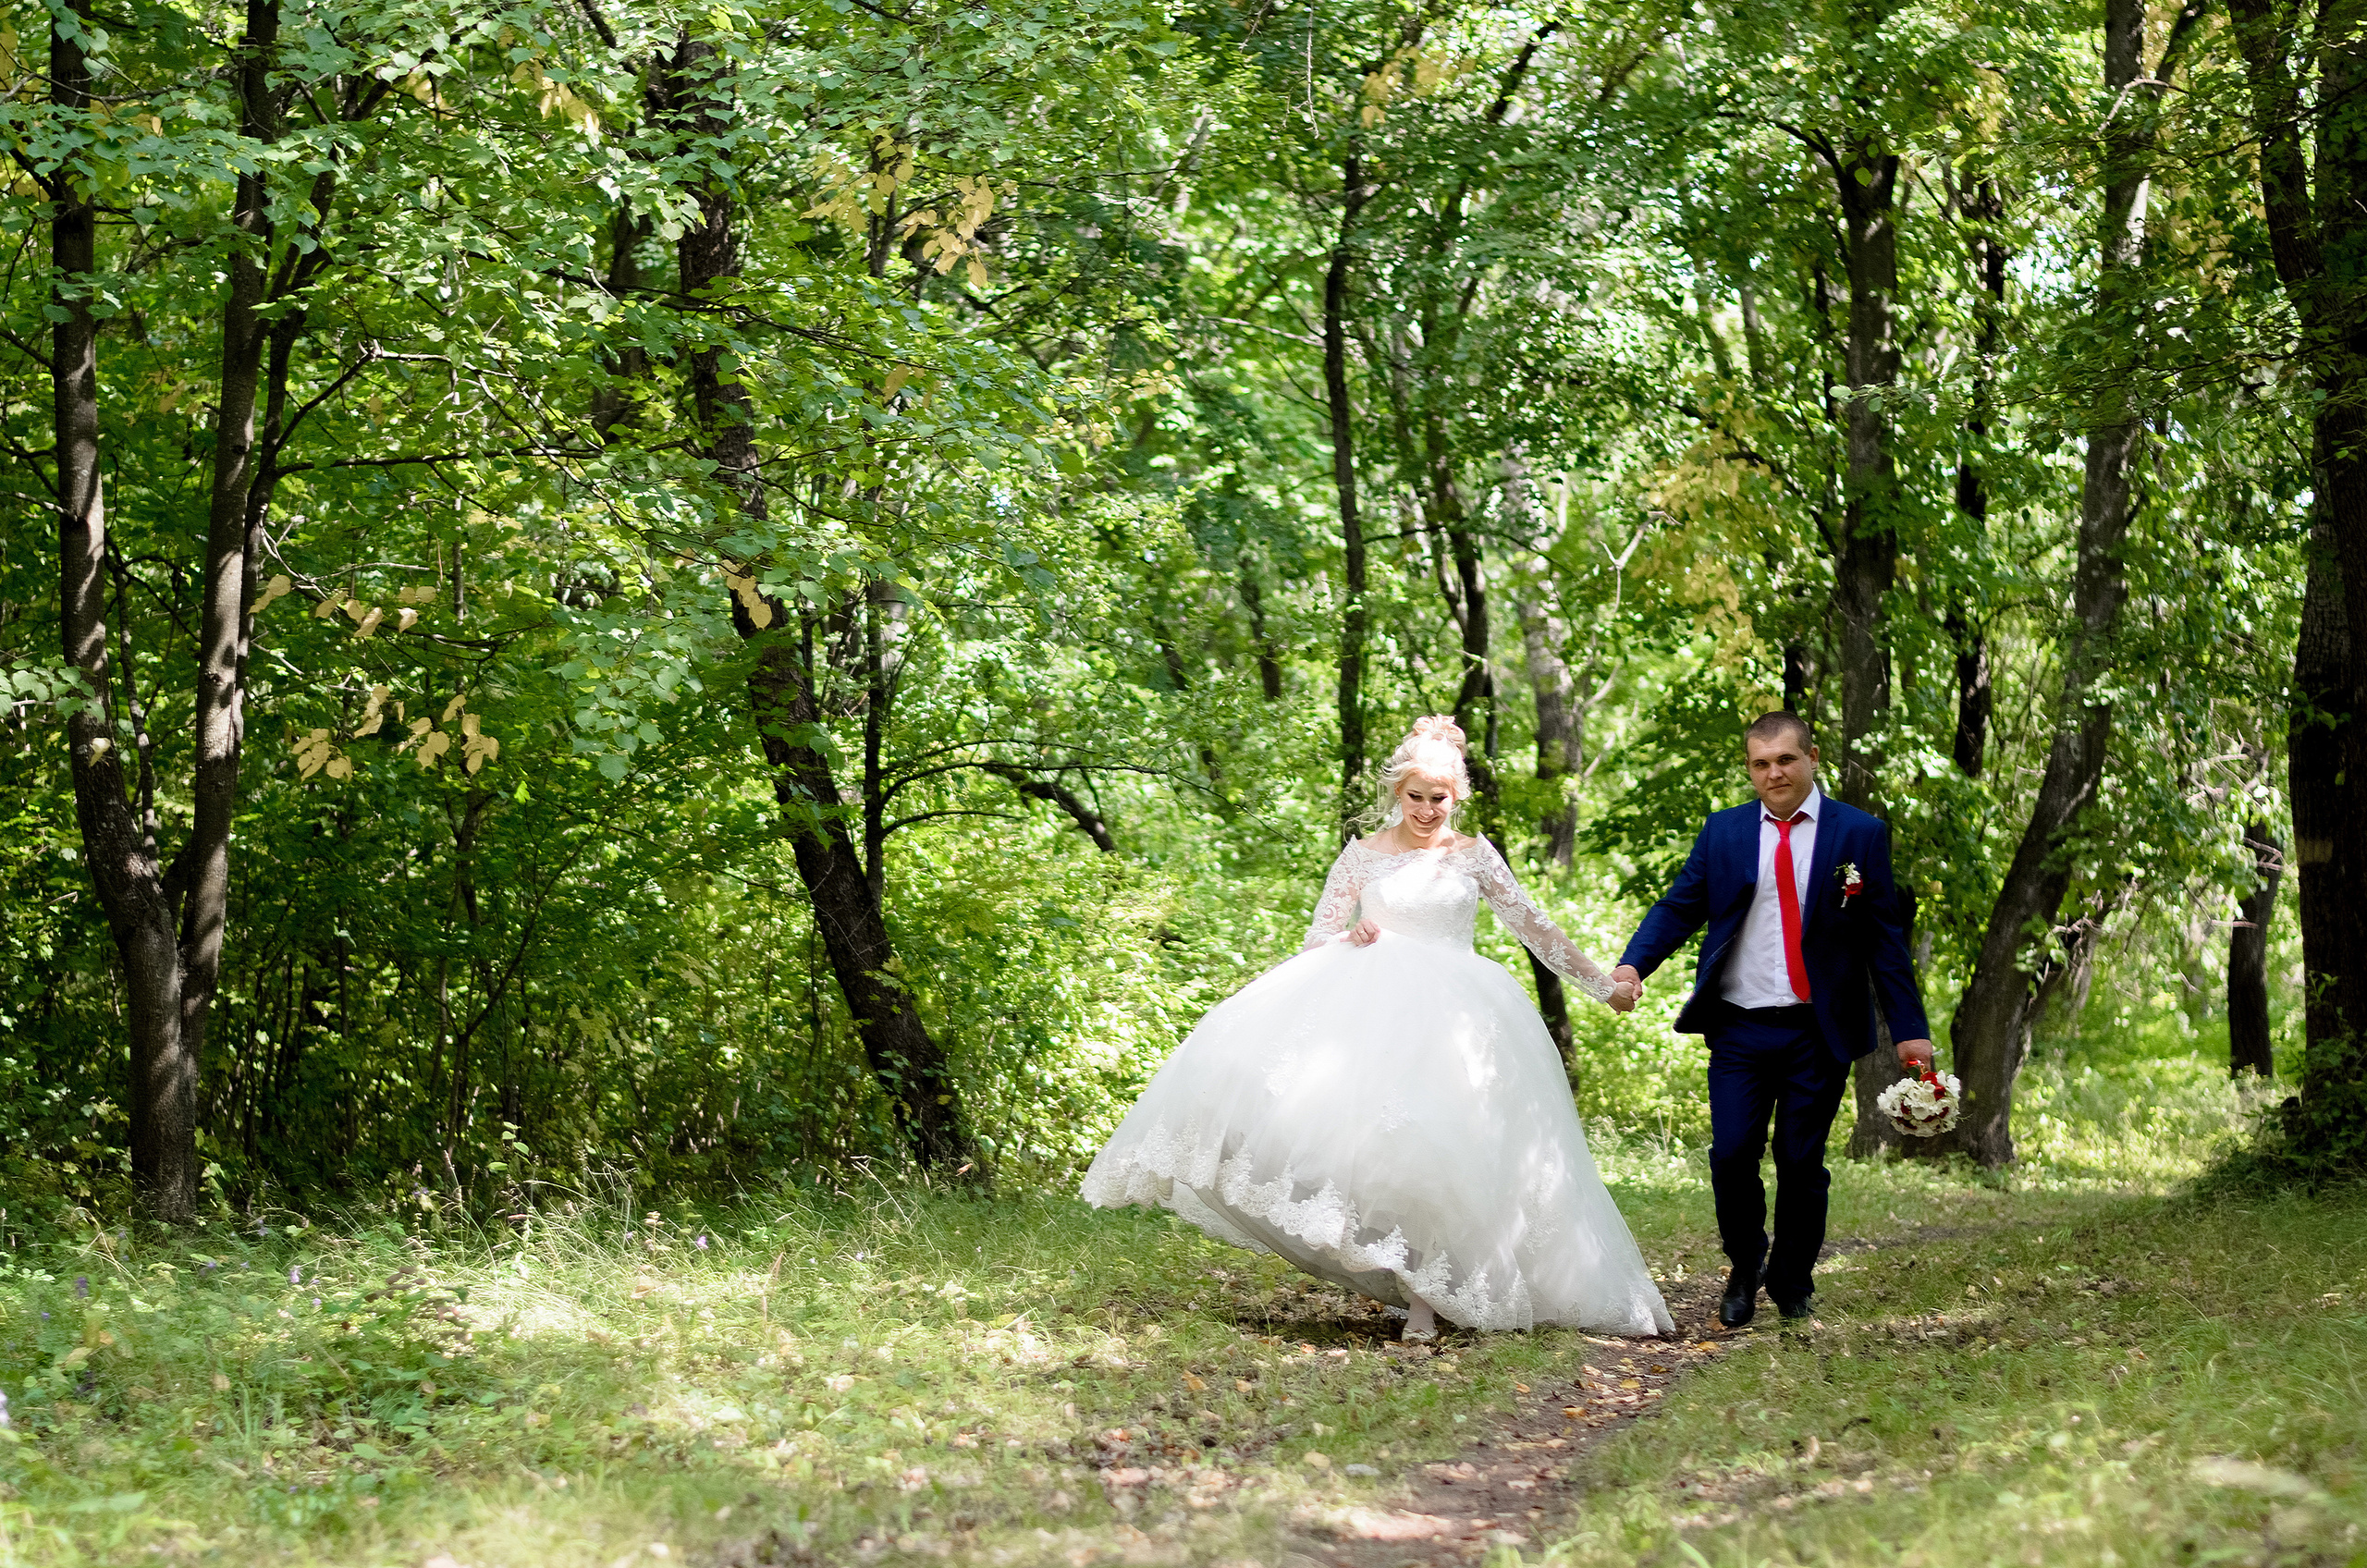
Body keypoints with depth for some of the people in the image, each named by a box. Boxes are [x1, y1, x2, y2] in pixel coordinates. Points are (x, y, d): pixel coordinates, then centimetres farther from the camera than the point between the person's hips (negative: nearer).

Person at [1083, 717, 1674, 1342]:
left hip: (1449, 1015, 0)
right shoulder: (1364, 855, 11)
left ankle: (1424, 1295, -10)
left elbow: (1534, 927, 17)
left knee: (1436, 1141, -14)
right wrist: (1351, 935, -10)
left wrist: (1600, 985, 18)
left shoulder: (1474, 856, 11)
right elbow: (1319, 936, 13)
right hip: (1374, 1005, 0)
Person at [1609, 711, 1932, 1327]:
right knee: (1732, 1156, -2)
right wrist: (1633, 964, -15)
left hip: (1819, 1033, -1)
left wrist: (1909, 1029, -2)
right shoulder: (1723, 832, 7)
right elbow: (1679, 907, 3)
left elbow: (1885, 936, 2)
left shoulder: (1860, 833, 2)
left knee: (1802, 1163, 4)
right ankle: (1744, 1271, 23)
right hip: (1740, 1028, 1)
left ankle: (1793, 1283, 24)